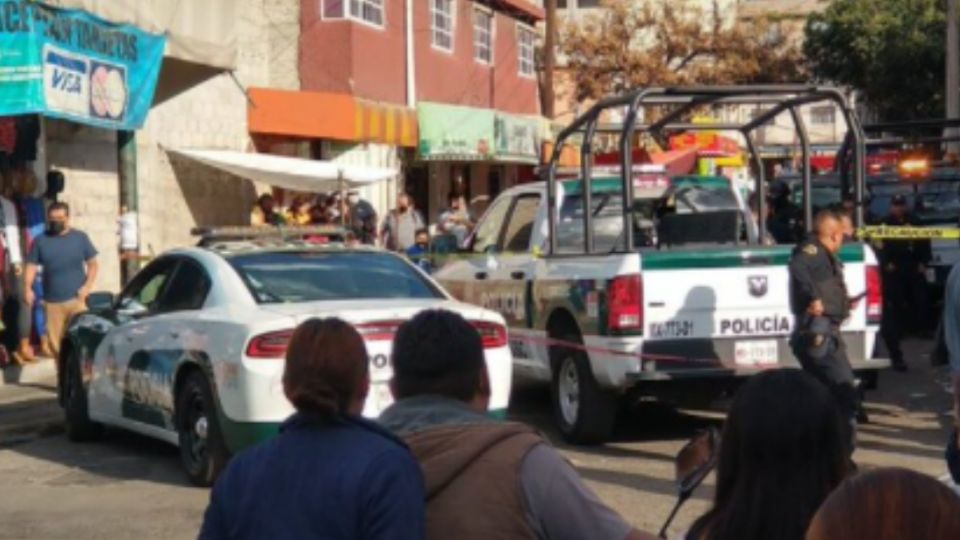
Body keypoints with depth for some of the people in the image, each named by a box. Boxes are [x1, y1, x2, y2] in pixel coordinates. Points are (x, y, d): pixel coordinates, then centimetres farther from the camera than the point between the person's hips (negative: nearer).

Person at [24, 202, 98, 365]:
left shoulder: (80, 237, 6)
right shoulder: (40, 241, 7)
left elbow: (93, 264, 7)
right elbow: (32, 266, 4)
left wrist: (88, 285, -8)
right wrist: (28, 288, -12)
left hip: (77, 299, -1)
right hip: (52, 301, 2)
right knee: (55, 343, 5)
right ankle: (63, 372, 19)